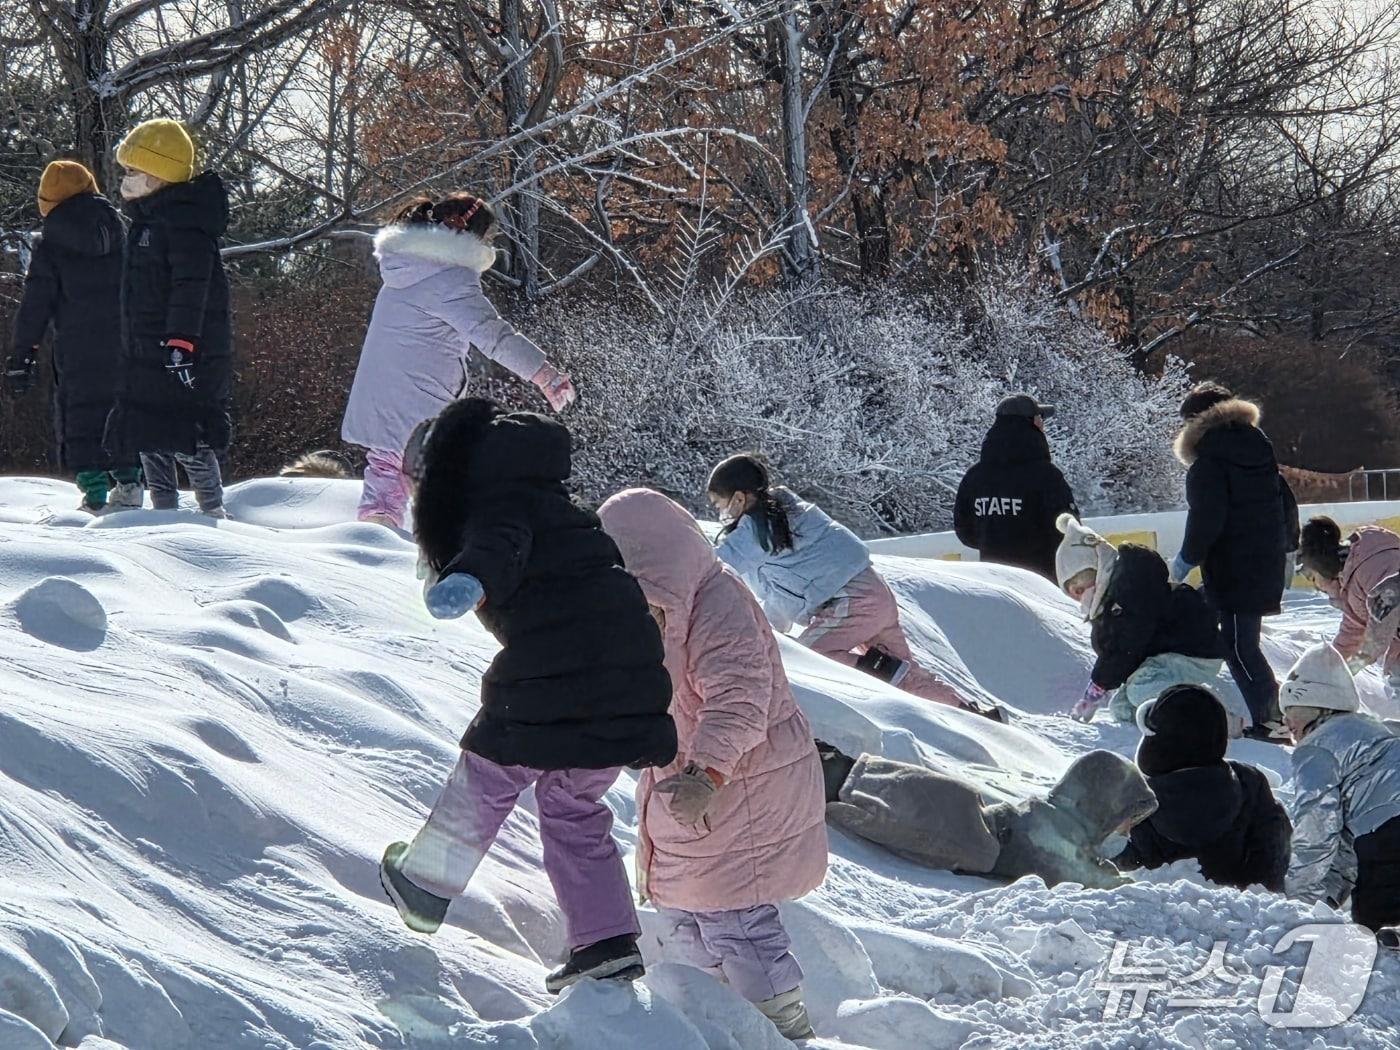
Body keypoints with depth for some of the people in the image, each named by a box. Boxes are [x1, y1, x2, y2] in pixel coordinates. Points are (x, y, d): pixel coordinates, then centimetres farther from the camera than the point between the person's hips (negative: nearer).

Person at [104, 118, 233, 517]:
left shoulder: (184, 220, -14)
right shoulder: (146, 219, 18)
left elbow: (191, 286, -22)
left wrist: (181, 340, -28)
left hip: (185, 353, -10)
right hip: (145, 356, 10)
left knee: (187, 439, -10)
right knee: (149, 438, 13)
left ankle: (213, 512, -4)